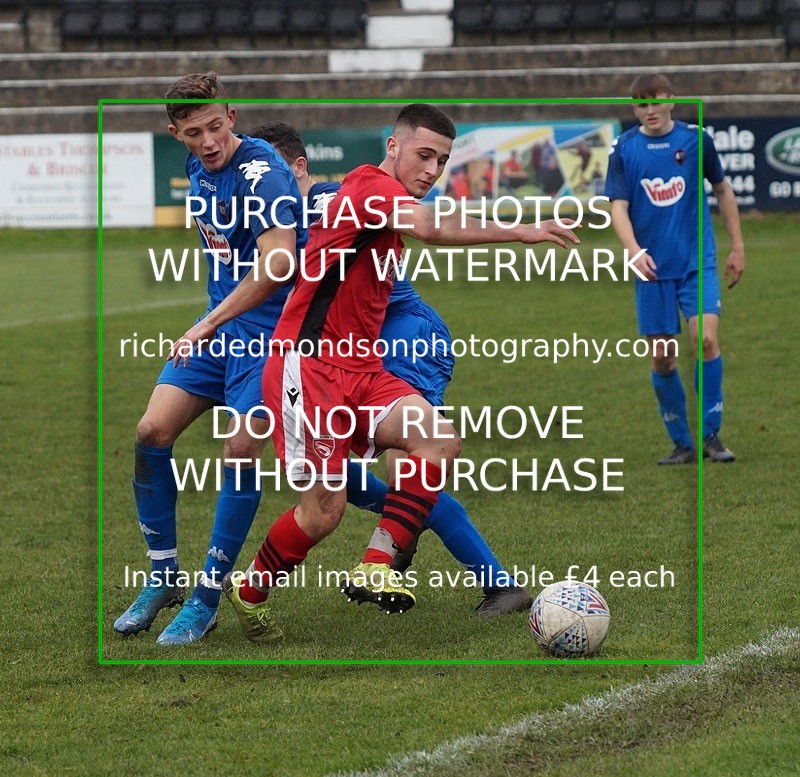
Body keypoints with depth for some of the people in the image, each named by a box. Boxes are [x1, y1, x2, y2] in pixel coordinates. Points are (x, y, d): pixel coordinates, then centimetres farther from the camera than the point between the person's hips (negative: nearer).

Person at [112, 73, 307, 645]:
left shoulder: (263, 173, -20)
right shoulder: (199, 168, 7)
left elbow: (278, 260, -34)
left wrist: (208, 324, -31)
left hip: (268, 325, -8)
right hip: (219, 324, 8)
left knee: (243, 450, -14)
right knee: (152, 431, -3)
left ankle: (207, 599, -2)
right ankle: (163, 577, 12)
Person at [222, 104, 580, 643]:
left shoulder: (387, 203, 17)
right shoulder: (372, 186, -13)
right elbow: (431, 228, -33)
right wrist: (521, 232, -33)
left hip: (360, 369, 9)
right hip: (307, 365, -9)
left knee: (440, 441, -17)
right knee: (324, 513, -9)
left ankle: (375, 569, -16)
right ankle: (248, 591, 17)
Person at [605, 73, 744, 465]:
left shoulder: (695, 139, 1)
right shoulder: (624, 149, -1)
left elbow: (722, 190, 13)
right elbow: (618, 207, -7)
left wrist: (737, 247, 13)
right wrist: (634, 251, -24)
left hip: (698, 262, -1)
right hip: (653, 267, 1)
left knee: (705, 339, -18)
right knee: (661, 358, 2)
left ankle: (712, 434, -4)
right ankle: (681, 444, 16)